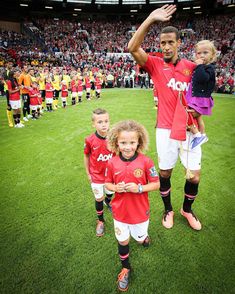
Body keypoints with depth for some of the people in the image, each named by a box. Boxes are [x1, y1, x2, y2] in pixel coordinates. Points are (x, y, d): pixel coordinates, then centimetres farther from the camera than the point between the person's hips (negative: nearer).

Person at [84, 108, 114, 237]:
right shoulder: (90, 140, -21)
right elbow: (86, 156, -6)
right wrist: (88, 173, 0)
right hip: (96, 176, -2)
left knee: (110, 193, 25)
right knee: (99, 198, 10)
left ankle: (108, 202, 61)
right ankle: (100, 221, 34)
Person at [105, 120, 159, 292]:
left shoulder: (146, 162, -20)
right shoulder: (112, 163, -13)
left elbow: (156, 184, -10)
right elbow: (107, 184, 1)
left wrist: (139, 188, -25)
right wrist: (115, 188, -20)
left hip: (140, 212, -1)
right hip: (120, 212, 2)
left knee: (140, 238, 24)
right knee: (123, 241, 19)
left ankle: (144, 235, 61)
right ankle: (125, 268, 47)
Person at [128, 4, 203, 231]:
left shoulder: (191, 67, 7)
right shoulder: (155, 64, 0)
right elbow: (132, 48, -17)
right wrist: (151, 19, -20)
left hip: (189, 129, 3)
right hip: (166, 130, -2)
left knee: (194, 176, 6)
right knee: (164, 173, 9)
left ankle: (187, 209, 36)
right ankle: (168, 210, 36)